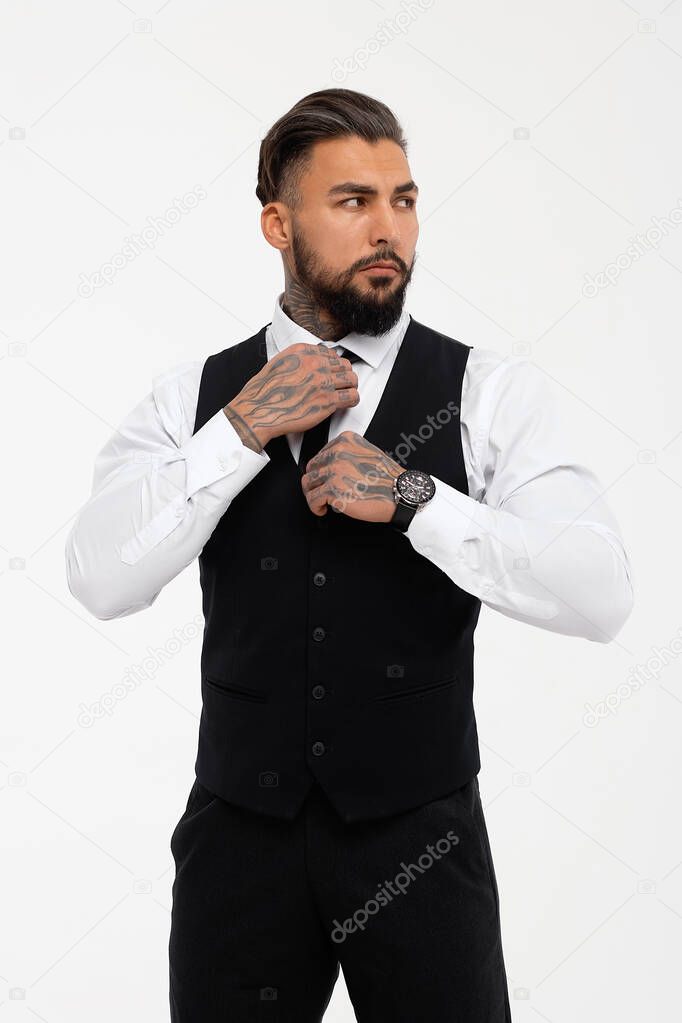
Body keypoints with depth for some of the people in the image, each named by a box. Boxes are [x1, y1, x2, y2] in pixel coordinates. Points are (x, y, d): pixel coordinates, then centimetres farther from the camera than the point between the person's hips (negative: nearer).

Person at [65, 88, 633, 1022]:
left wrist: (411, 495, -22)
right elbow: (101, 580, -12)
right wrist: (242, 431, -17)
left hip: (420, 832, -1)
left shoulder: (492, 394, -5)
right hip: (241, 830, 1)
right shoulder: (192, 398, 1)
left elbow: (601, 594, -15)